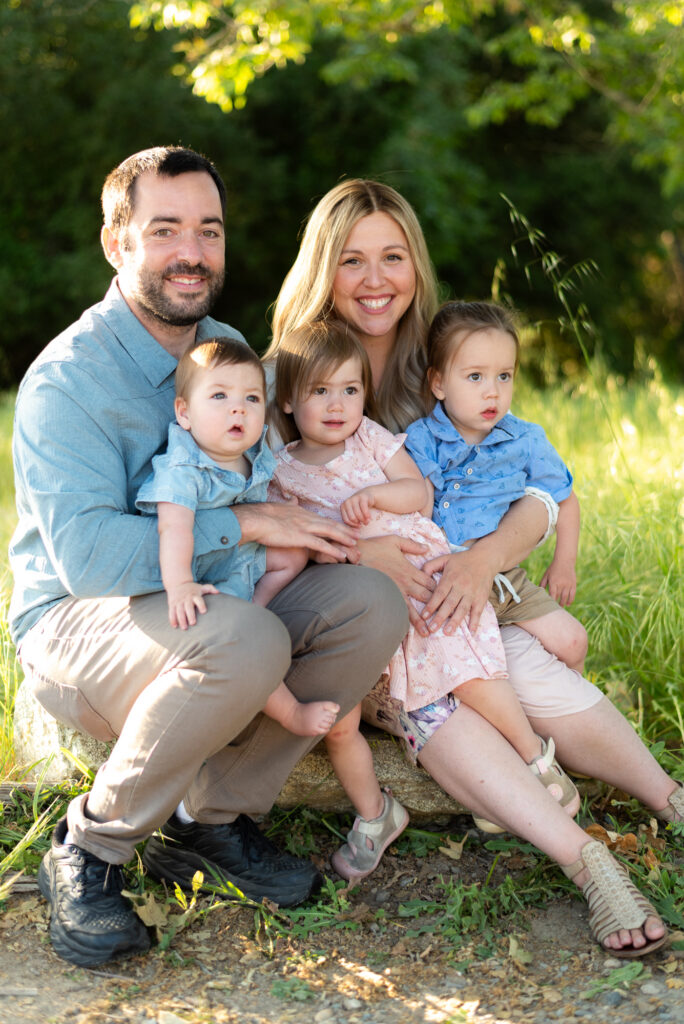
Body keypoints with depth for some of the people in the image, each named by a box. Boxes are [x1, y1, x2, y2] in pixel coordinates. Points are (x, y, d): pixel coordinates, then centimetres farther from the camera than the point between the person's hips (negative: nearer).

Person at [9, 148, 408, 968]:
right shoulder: (67, 378, -16)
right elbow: (86, 553, -26)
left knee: (370, 602, -17)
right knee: (243, 639, -37)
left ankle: (211, 817, -4)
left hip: (209, 604, 7)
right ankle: (90, 850, -14)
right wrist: (244, 525, -25)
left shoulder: (229, 349, 9)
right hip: (76, 622, -7)